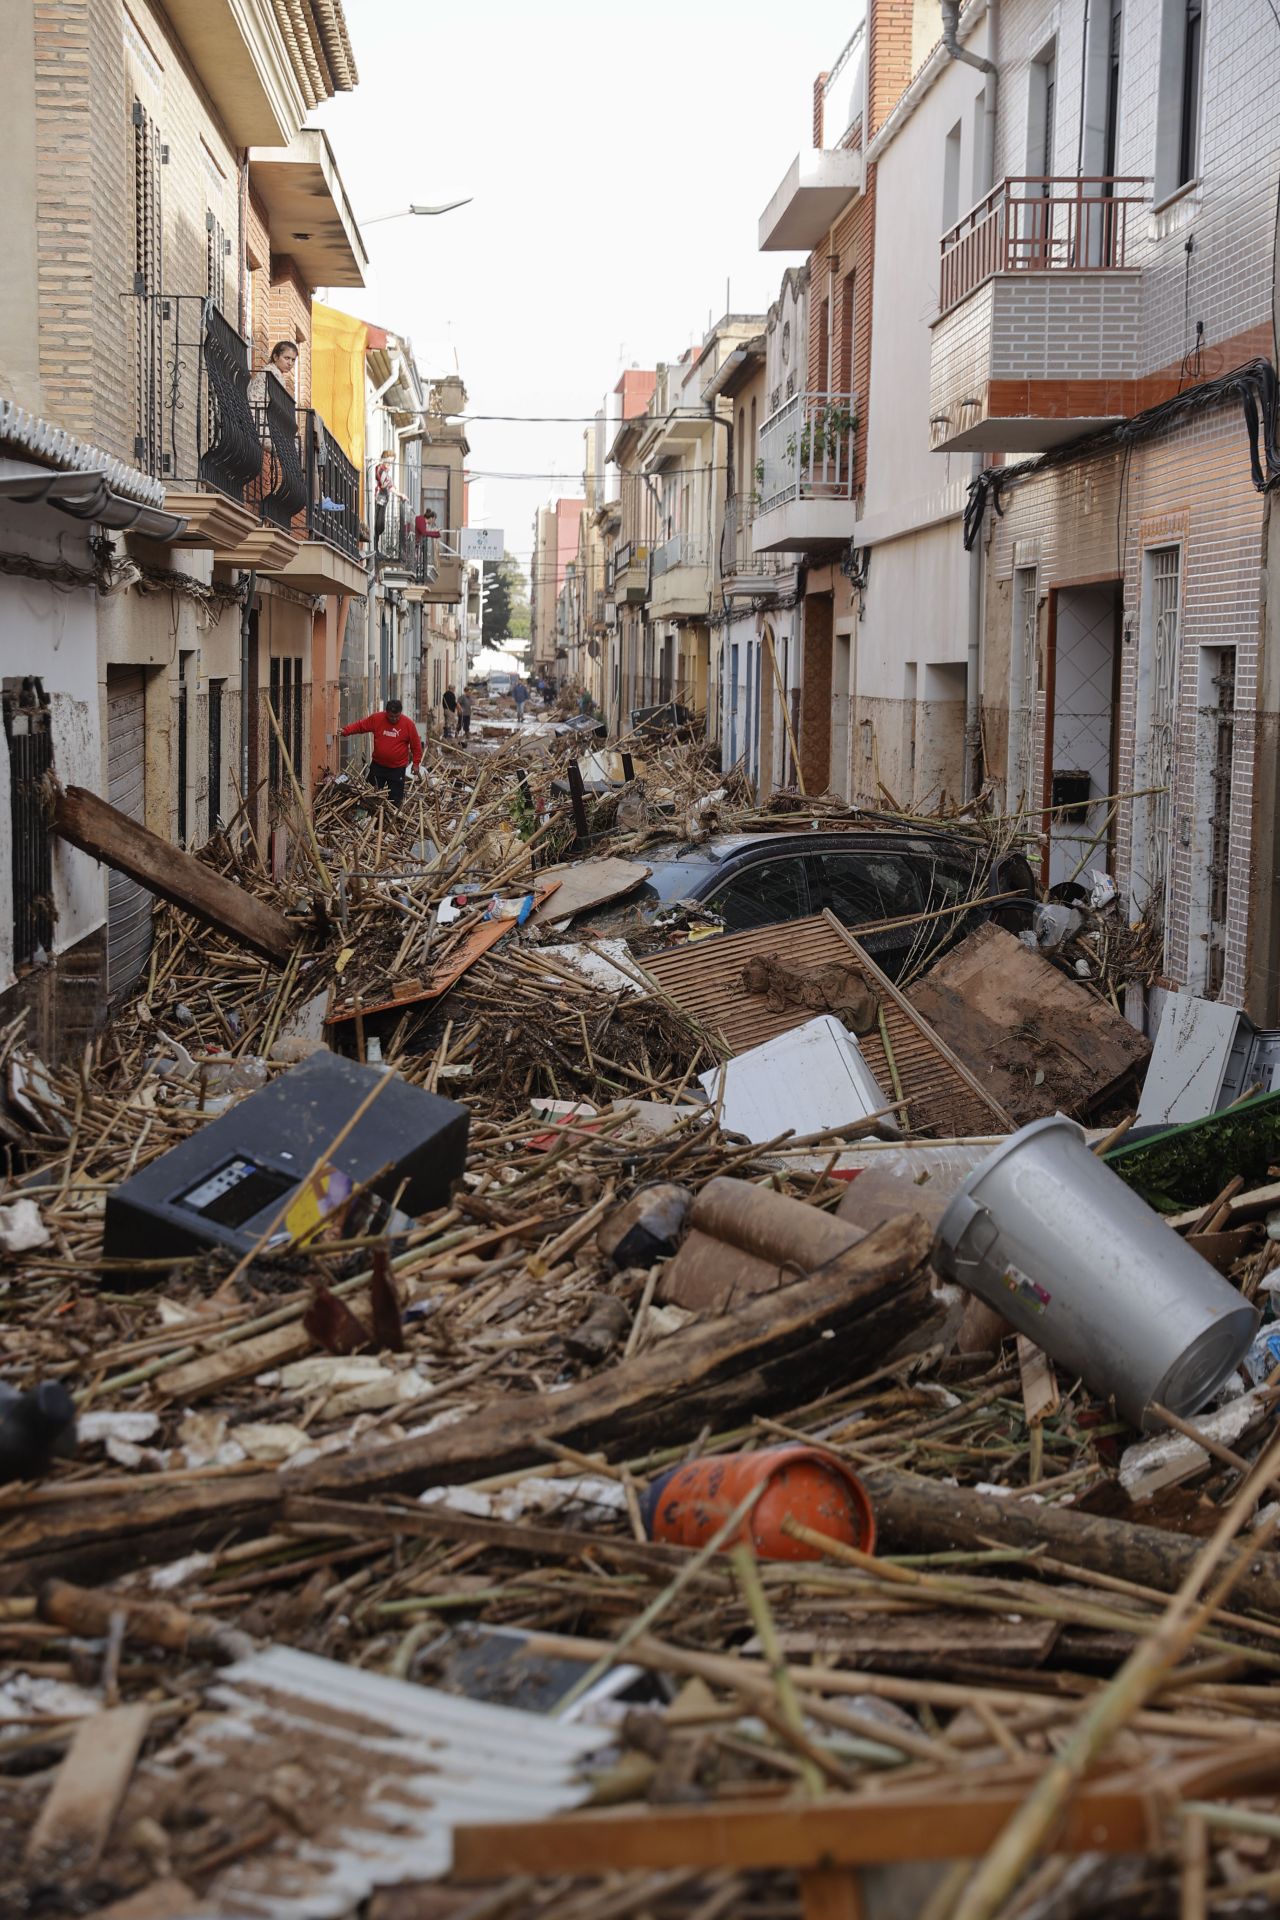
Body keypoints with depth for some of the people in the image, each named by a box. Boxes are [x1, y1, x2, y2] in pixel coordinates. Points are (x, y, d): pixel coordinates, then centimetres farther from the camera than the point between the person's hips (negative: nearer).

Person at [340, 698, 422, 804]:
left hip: (397, 768, -2)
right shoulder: (376, 719, -6)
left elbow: (416, 745, -3)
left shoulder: (408, 724, -11)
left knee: (395, 799, 0)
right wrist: (345, 731, -12)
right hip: (378, 766, 2)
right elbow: (359, 725, 3)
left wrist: (416, 763, -2)